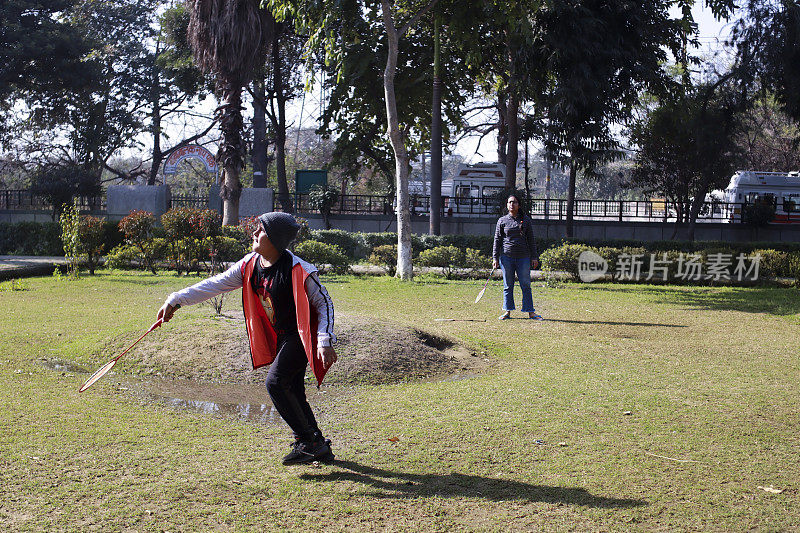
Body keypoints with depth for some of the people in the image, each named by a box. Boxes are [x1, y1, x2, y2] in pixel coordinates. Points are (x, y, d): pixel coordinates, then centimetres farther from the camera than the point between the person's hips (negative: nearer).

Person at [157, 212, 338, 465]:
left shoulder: (298, 270, -22)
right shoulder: (250, 265, -2)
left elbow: (324, 303, -14)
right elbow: (215, 284, 3)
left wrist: (325, 342, -21)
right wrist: (175, 300, -1)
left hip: (301, 335, -8)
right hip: (280, 337, 8)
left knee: (275, 382, -18)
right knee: (292, 392, 10)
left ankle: (308, 442, -8)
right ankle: (319, 447, 21)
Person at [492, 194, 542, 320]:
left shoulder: (526, 220, 9)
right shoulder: (502, 221, 7)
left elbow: (531, 239, 10)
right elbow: (497, 240, 8)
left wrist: (534, 257, 4)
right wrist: (495, 258, 0)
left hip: (523, 257, 0)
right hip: (506, 257, 0)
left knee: (526, 285, -1)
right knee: (508, 285, 4)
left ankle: (530, 312, 3)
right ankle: (507, 311, 9)